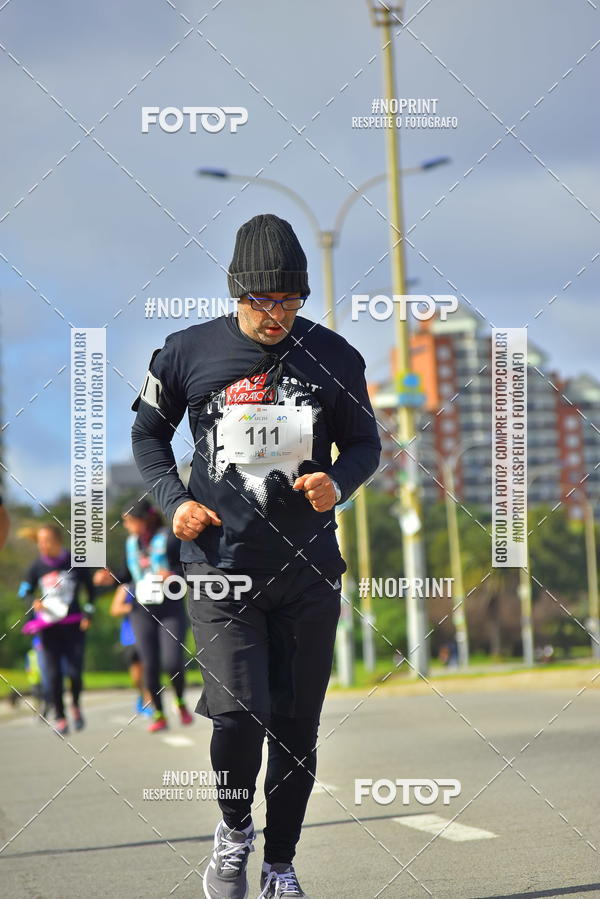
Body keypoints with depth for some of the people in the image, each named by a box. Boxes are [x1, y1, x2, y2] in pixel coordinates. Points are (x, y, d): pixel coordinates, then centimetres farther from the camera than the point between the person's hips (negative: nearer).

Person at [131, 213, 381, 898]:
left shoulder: (332, 357, 1)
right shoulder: (188, 353, -1)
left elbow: (365, 442, 12)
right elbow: (148, 431, 13)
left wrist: (337, 482, -10)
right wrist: (173, 500, -3)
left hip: (309, 568, 2)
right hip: (221, 564, -2)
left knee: (297, 726, 6)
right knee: (238, 715, -14)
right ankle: (233, 828, 16)